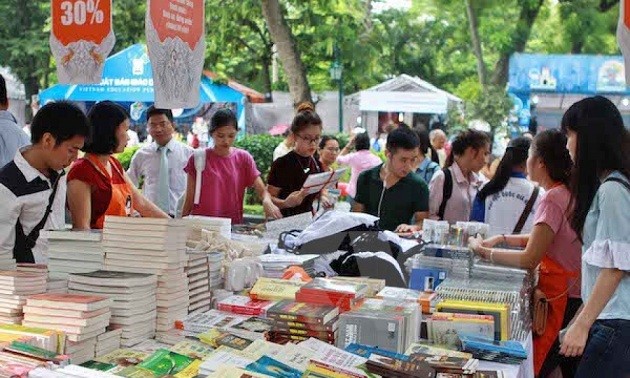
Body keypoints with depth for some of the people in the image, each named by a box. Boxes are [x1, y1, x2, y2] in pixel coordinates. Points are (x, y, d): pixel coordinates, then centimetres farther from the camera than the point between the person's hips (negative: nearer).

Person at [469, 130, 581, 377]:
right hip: (575, 296, 9)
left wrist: (484, 251, -11)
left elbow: (529, 259, -21)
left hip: (560, 298, -9)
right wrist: (502, 239, 10)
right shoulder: (568, 193, 8)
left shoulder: (552, 199, -19)